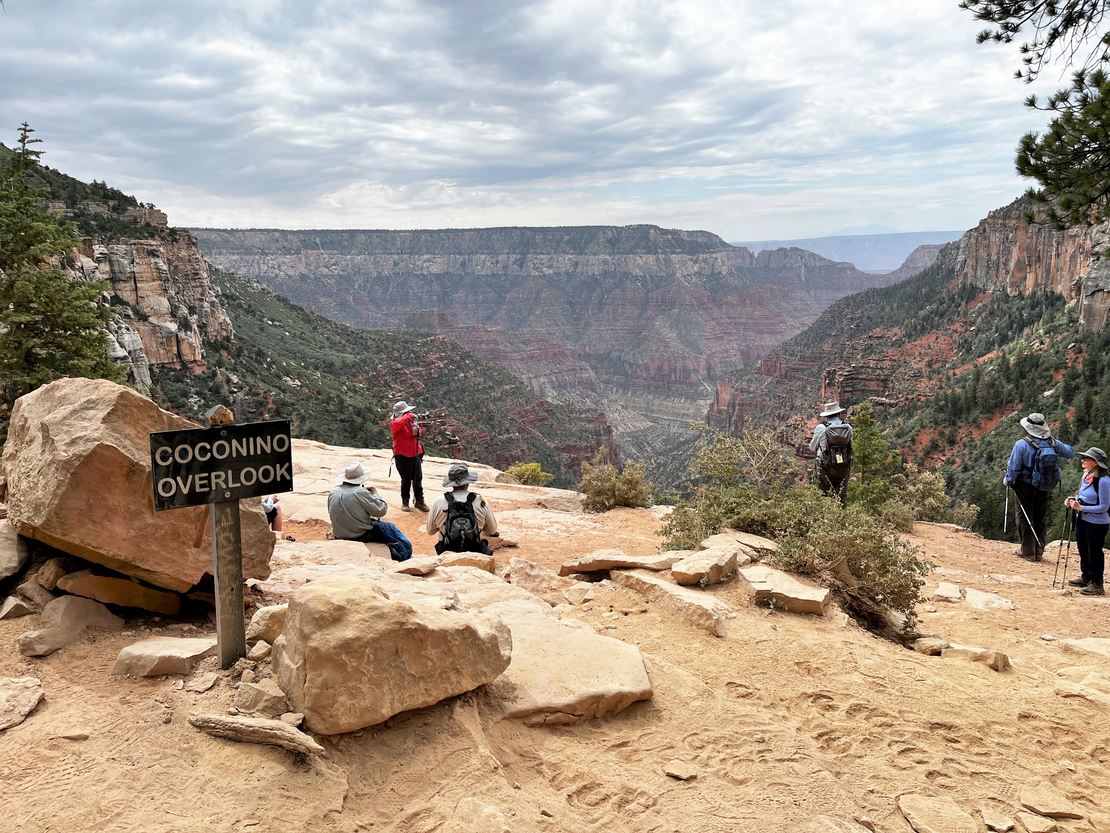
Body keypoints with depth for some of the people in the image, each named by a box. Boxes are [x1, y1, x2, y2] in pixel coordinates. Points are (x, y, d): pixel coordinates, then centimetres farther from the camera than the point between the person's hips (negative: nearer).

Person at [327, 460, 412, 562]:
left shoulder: (333, 492, -5)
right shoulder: (361, 493, -23)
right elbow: (381, 510, -17)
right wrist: (375, 494, 0)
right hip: (362, 536, -7)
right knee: (390, 527, 15)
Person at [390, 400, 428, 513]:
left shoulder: (412, 420, 7)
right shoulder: (394, 422, -10)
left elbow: (419, 432, 17)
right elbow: (397, 424, -35)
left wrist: (417, 430, -7)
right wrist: (409, 416, -31)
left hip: (415, 454, 5)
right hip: (403, 456, -5)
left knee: (418, 479, 8)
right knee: (406, 480, 3)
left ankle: (419, 501, 18)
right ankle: (405, 502, 18)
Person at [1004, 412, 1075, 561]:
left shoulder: (1022, 444, -19)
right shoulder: (1053, 443, -4)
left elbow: (1013, 467, -16)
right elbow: (1070, 452, 14)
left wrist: (1008, 480, 2)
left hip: (1025, 487, -5)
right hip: (1045, 489, 5)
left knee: (1024, 519, 6)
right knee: (1039, 519, 15)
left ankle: (1028, 552, 9)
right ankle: (1038, 551, 21)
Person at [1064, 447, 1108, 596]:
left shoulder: (1103, 480, -22)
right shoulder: (1086, 475, 3)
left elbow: (1103, 507, -21)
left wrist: (1081, 507, -24)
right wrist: (1073, 499, 0)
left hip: (1097, 523, -9)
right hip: (1082, 520, 9)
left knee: (1094, 553, 1)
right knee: (1083, 551, 19)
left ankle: (1097, 584, 13)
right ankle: (1086, 578, 35)